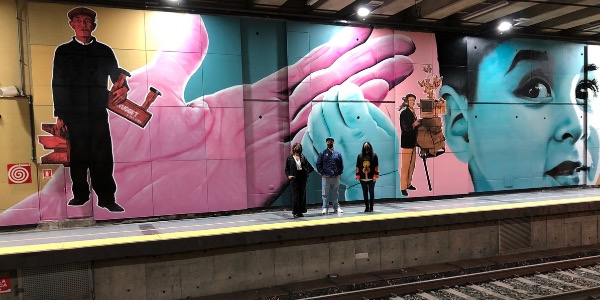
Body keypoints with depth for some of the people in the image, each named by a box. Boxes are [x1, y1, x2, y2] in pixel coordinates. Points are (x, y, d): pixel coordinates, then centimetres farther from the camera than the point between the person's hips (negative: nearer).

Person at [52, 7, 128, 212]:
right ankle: (80, 194, 18)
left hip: (98, 113, 0)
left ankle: (106, 198, 1)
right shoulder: (63, 51, 12)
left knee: (102, 157, -4)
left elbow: (117, 75, 12)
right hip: (74, 114, 1)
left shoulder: (104, 51, 13)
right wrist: (59, 114, 3)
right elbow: (57, 84, 9)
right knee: (78, 156, 5)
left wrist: (123, 89, -13)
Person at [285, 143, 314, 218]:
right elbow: (287, 169, 5)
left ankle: (301, 211, 16)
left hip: (302, 178, 3)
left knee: (302, 195, 6)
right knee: (295, 195, -3)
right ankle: (295, 212, 4)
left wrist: (307, 171, -7)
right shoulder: (290, 158, 3)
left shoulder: (302, 157, 9)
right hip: (294, 179, -3)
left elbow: (309, 167, 11)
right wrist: (288, 175, -9)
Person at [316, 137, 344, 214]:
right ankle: (325, 208, 4)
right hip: (326, 177, -2)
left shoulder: (338, 154, 10)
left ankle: (337, 207, 16)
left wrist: (339, 173, 2)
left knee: (336, 193, 9)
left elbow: (341, 165, 13)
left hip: (336, 177, 2)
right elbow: (318, 164, 2)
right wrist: (322, 173, -6)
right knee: (325, 193, -1)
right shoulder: (323, 153, 3)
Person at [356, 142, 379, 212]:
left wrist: (375, 175, -9)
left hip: (371, 178, -2)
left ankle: (371, 207, 13)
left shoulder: (374, 156, -1)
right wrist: (358, 176, 3)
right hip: (363, 178, 2)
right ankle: (366, 207, 13)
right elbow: (358, 167, 7)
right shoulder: (359, 156, 5)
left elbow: (376, 167, -3)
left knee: (371, 192, 7)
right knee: (365, 193, 7)